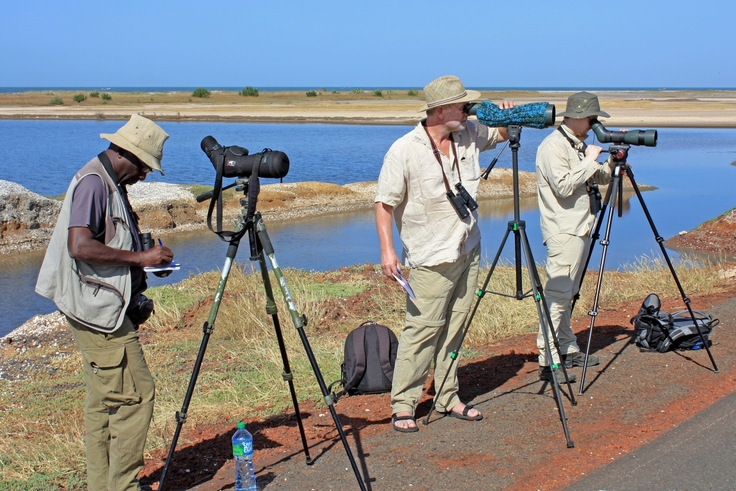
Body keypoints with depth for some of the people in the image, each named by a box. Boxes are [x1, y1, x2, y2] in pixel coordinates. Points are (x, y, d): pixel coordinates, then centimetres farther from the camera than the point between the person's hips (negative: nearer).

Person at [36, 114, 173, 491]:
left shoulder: (109, 184, 16)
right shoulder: (93, 181, -15)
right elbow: (80, 245, -25)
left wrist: (141, 260, 14)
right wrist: (138, 257, -20)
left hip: (103, 309, 11)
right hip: (98, 309, -11)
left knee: (104, 400, 12)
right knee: (135, 394, -9)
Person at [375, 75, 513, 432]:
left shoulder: (469, 135, 5)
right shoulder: (405, 151, -14)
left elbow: (502, 134, 24)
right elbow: (385, 203, -11)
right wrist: (387, 250, -19)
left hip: (468, 250, 6)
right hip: (432, 258, -6)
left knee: (454, 327, 10)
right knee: (423, 328, -8)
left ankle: (448, 399, 18)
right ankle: (402, 405, -1)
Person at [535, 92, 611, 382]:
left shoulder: (578, 144, 16)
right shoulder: (553, 146, -13)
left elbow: (601, 178, 21)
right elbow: (564, 186, -24)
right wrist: (589, 161, -16)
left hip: (580, 230, 10)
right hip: (564, 232, -10)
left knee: (568, 295, 15)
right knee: (557, 296, -11)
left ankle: (568, 350, 23)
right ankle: (548, 362, -11)